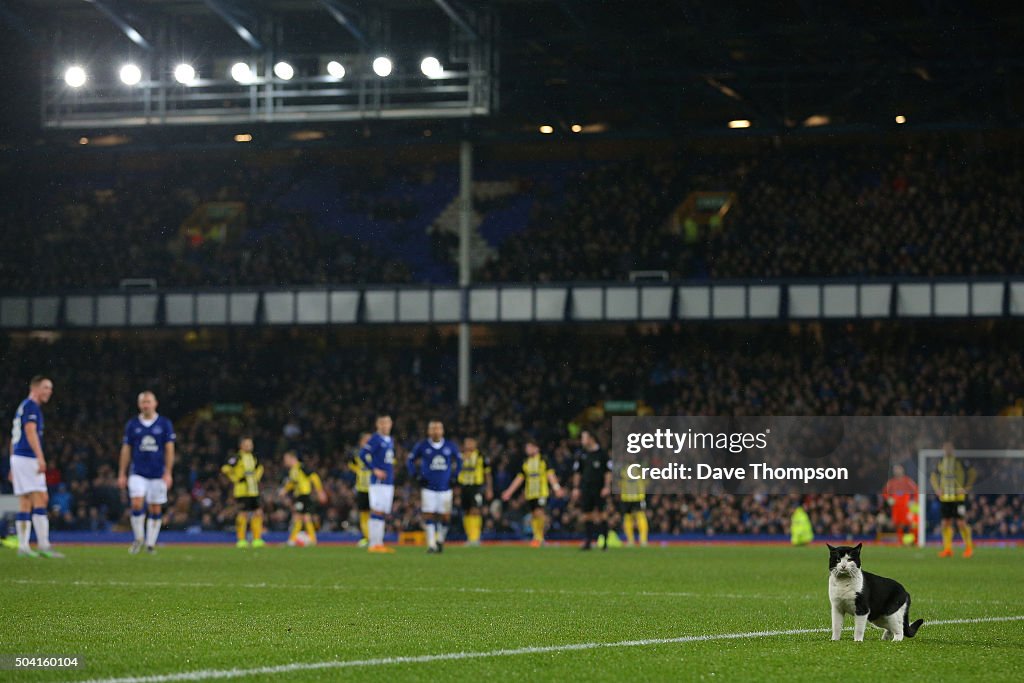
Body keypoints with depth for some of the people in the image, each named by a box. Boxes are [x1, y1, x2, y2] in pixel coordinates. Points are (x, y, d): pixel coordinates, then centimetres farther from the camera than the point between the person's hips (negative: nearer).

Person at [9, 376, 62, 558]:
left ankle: (23, 547, 5)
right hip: (28, 459, -10)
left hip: (18, 459, 10)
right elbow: (30, 432, -20)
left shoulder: (23, 406, 21)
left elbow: (14, 438, 24)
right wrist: (40, 458, -28)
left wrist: (13, 467, 26)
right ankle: (44, 546, -16)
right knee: (40, 500, -12)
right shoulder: (31, 406, -8)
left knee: (25, 505, 7)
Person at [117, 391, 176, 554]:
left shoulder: (164, 424, 2)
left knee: (156, 509, 2)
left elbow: (169, 449, 1)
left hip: (158, 474, 0)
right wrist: (122, 474, 5)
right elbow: (126, 450, 9)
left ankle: (150, 543, 12)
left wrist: (168, 473, -6)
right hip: (138, 472, 0)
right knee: (137, 504, -15)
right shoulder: (132, 424, 5)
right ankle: (138, 538, 1)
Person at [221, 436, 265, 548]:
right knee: (243, 514, -6)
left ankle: (257, 539, 8)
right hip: (242, 491, -6)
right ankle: (241, 540, 3)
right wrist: (236, 479, -10)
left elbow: (259, 468, 32)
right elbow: (225, 469, -14)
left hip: (254, 491, 6)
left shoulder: (253, 457, 14)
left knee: (258, 513, 2)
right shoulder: (237, 458, -8)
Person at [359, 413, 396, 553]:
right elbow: (362, 454, -16)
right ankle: (374, 544, -11)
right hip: (378, 482, -8)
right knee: (377, 511, -10)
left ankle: (379, 543, 11)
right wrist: (374, 470, -16)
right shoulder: (375, 439, -8)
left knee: (383, 513, 8)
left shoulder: (390, 441, 17)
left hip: (389, 482, 8)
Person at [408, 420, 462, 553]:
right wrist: (416, 475, 1)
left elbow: (459, 460, 19)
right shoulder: (422, 446, -2)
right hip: (428, 487, -2)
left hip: (445, 487, 2)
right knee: (429, 516, -8)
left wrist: (454, 475, 10)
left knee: (445, 517, 2)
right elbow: (410, 460, 11)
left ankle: (440, 540, 23)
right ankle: (431, 544, -4)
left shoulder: (450, 446, 3)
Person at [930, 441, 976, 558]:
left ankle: (969, 547, 8)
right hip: (944, 498, 5)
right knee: (946, 523, 2)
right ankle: (947, 549, 8)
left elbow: (972, 474, -4)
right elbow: (934, 476, 22)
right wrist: (936, 489, 6)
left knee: (961, 522, -5)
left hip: (958, 497, -5)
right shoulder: (941, 462, 9)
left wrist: (966, 489, -9)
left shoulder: (960, 461, -5)